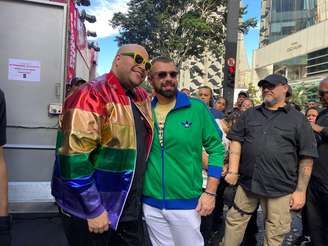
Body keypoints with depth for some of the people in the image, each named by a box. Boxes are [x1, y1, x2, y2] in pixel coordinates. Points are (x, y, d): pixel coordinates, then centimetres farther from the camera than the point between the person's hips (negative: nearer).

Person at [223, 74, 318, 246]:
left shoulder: (298, 119, 1)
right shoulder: (249, 114, 9)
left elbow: (306, 157, -1)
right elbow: (236, 140, 6)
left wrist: (300, 190, -4)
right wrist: (233, 171, -6)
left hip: (280, 188, -2)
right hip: (247, 182, 2)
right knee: (235, 221, 13)